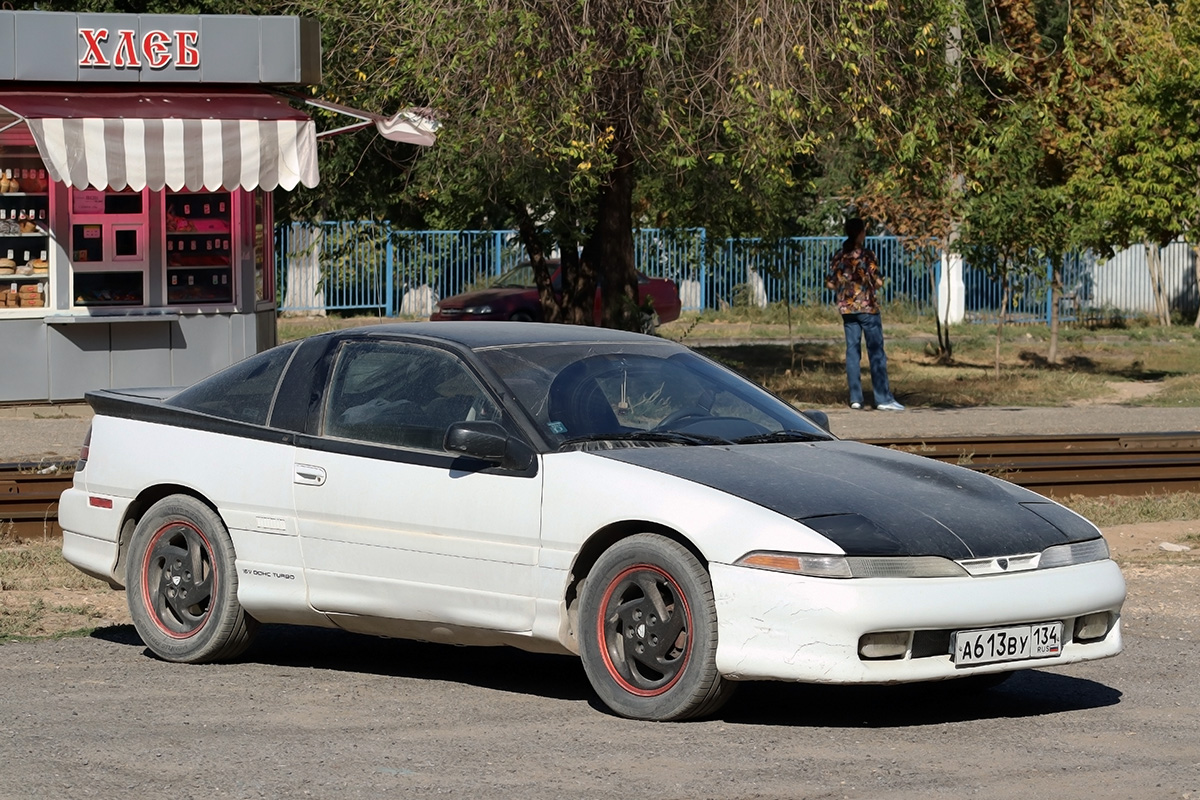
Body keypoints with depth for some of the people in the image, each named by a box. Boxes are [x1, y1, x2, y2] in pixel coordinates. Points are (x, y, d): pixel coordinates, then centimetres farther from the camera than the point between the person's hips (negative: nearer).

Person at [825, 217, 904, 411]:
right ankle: (883, 398, -5)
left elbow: (830, 284, 4)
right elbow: (878, 282, -12)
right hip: (867, 307, -5)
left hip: (846, 308, 5)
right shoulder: (866, 255, -10)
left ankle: (855, 398, 5)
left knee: (852, 351, 8)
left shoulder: (838, 257, 4)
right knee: (876, 352, -2)